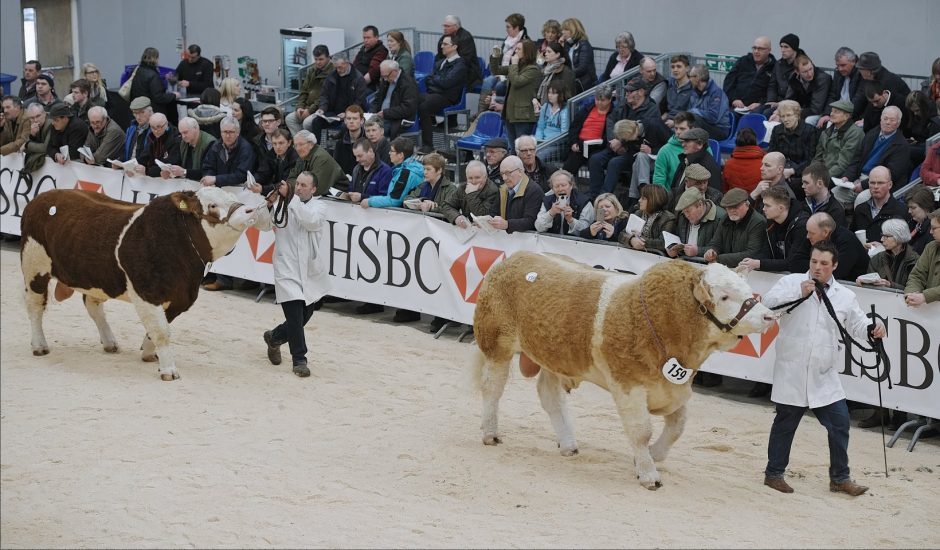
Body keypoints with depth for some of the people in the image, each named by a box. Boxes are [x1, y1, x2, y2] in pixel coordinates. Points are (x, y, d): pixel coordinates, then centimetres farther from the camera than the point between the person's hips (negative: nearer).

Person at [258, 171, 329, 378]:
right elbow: (263, 224, -5)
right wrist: (269, 205, -23)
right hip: (287, 270, -3)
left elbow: (310, 220, -18)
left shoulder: (318, 207, 3)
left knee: (303, 317, 15)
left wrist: (290, 198, -22)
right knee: (295, 316, -12)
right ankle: (299, 360, -1)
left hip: (311, 272, 3)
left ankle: (274, 337, 40)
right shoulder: (283, 204, 1)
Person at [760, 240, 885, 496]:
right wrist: (798, 293, -22)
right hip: (792, 372, -3)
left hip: (824, 377, 3)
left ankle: (840, 477, 14)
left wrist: (874, 329, -14)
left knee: (839, 423, 1)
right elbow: (768, 302, -14)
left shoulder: (844, 296, 8)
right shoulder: (792, 282, -1)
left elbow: (858, 325, 8)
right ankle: (774, 473, 22)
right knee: (785, 423, 8)